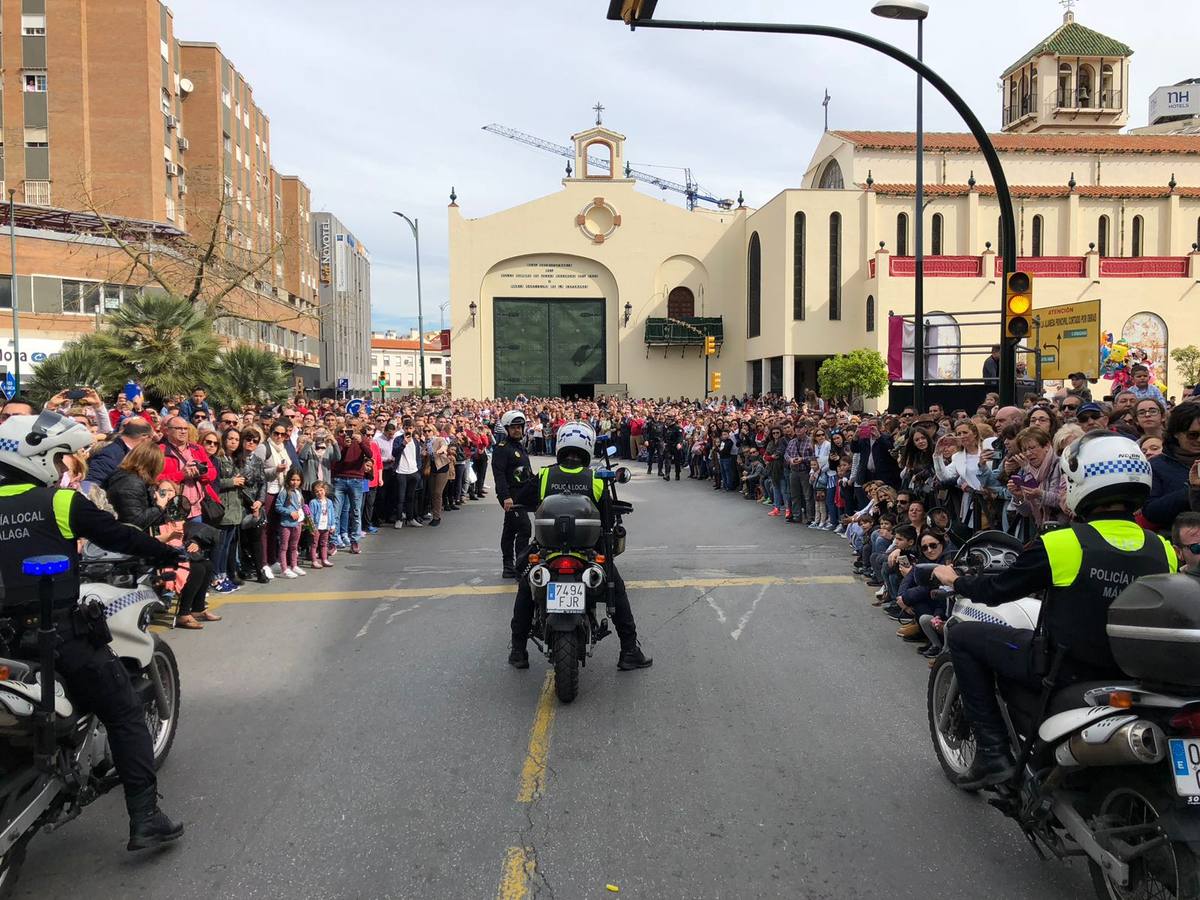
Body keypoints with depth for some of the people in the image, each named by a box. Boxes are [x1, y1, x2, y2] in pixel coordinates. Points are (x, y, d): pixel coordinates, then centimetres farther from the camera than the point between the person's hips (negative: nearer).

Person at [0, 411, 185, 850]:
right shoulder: (62, 502, -8)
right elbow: (119, 536, -5)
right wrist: (172, 553, 8)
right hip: (62, 632, -5)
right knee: (125, 716, 4)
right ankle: (145, 818, 0)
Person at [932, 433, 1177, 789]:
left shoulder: (1060, 544, -18)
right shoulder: (1164, 551, -3)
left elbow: (997, 590, -5)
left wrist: (954, 580, 16)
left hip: (1064, 671, -6)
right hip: (1133, 676, 6)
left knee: (964, 636, 9)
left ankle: (993, 752, 7)